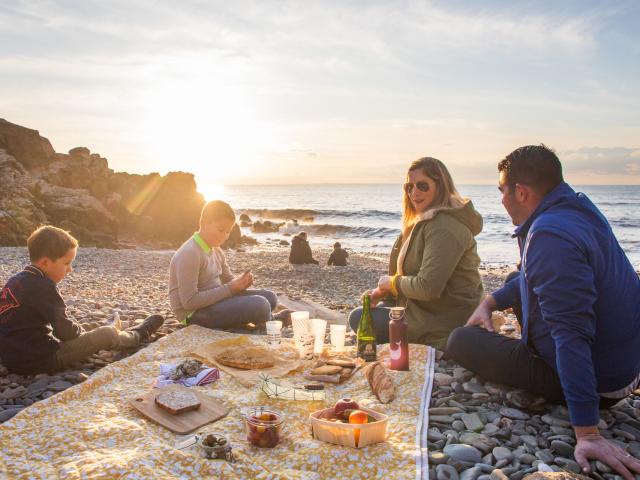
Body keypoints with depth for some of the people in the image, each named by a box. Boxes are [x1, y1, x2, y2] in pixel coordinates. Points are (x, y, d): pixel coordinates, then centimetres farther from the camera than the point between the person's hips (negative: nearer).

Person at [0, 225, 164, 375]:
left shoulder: (15, 281, 7)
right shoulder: (42, 286, -20)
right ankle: (138, 335, 24)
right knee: (107, 334, -3)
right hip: (40, 360, -9)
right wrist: (83, 332, 4)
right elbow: (64, 330, -19)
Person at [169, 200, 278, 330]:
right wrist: (230, 288, -22)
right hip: (194, 313, -9)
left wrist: (240, 282, -8)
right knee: (260, 305, -25)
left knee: (269, 297, 4)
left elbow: (228, 279, 18)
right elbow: (189, 302, -24)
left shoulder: (216, 250, 10)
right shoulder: (189, 254, -19)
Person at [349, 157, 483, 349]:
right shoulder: (428, 221, 13)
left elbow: (428, 288, -29)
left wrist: (392, 282, -11)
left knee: (358, 319, -8)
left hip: (443, 326, -11)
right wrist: (384, 291, 4)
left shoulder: (444, 227, -23)